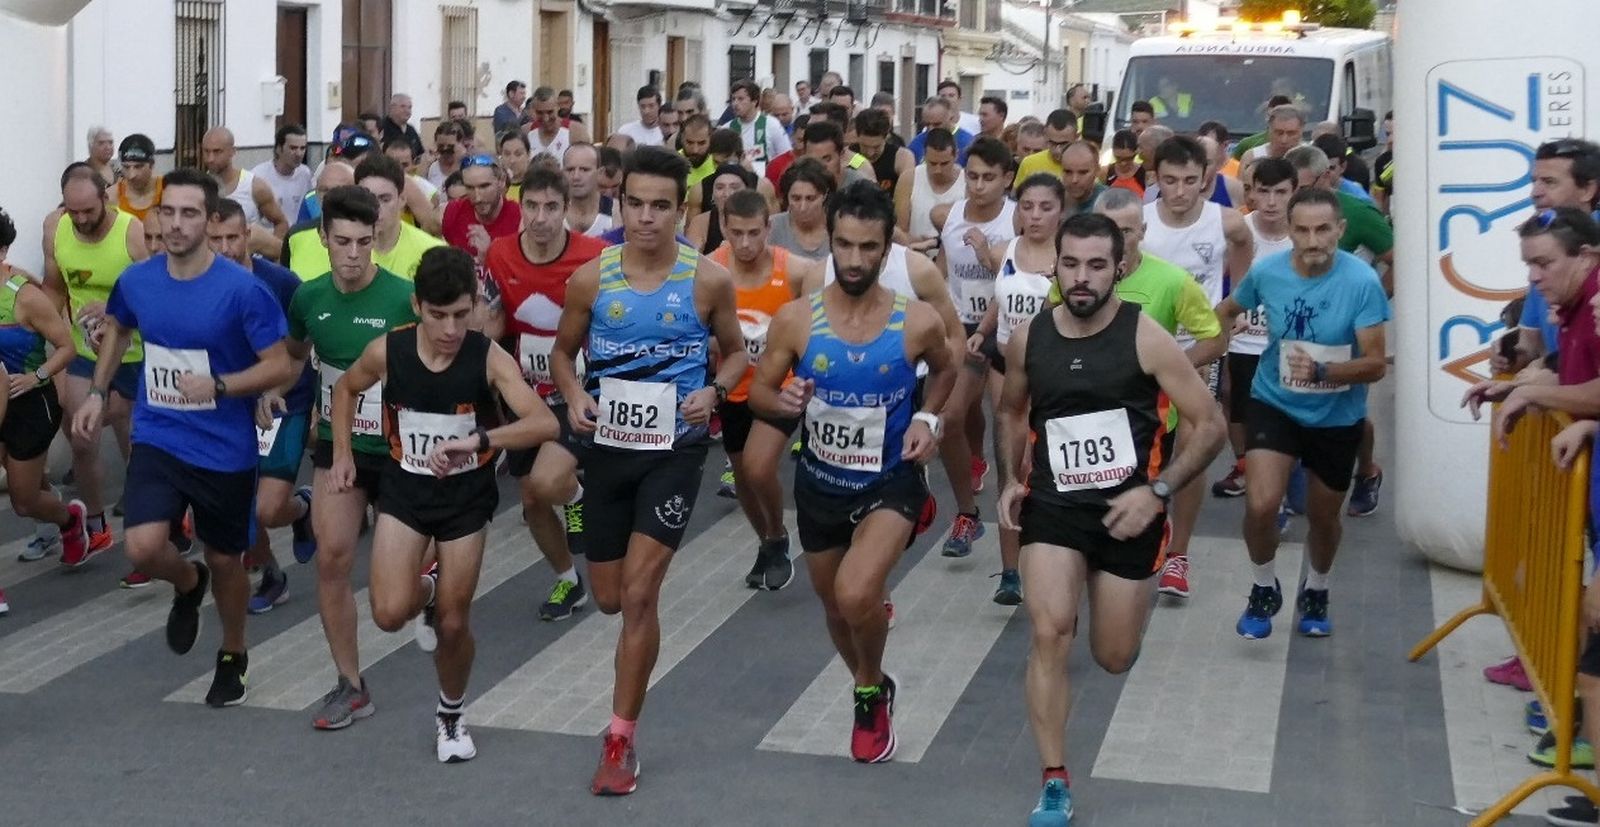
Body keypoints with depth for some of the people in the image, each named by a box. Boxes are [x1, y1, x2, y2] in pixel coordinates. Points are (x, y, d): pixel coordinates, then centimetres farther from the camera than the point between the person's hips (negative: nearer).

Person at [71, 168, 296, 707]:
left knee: (225, 560, 12)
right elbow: (118, 328, 19)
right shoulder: (136, 281, -5)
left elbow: (281, 366, -13)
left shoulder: (241, 289, -18)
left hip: (225, 449, -2)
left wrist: (218, 386, -26)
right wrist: (97, 392, 13)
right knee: (142, 548, -17)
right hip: (157, 439, 3)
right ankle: (188, 585, 21)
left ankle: (233, 657, 39)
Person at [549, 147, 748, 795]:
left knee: (637, 594, -12)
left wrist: (714, 391, -14)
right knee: (609, 598, 13)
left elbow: (736, 351, 7)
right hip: (609, 447, 3)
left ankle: (621, 739, 0)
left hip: (675, 449, -3)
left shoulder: (708, 280, -8)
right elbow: (563, 351, 10)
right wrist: (574, 396, -10)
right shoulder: (590, 279, -4)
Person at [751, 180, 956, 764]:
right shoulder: (796, 319, -13)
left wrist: (928, 418, -9)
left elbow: (945, 369, 8)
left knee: (857, 595, -26)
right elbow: (759, 391, -1)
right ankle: (871, 692, 51)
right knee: (835, 605, 20)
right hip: (820, 482, 3)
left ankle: (872, 690, 7)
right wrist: (784, 402, -23)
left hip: (890, 482, -3)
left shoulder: (918, 322, -15)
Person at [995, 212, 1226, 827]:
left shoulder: (1145, 338, -13)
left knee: (1114, 659, 9)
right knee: (1049, 633, -19)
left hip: (1128, 508, -1)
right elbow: (1012, 412, 18)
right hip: (1053, 504, 1)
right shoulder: (1028, 340, -3)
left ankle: (1114, 606, 48)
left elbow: (1210, 425, -10)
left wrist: (1157, 491, -20)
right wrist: (1010, 481, 4)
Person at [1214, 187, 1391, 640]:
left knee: (1323, 517, 17)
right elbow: (1228, 310, 8)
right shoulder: (1266, 271, -15)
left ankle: (1316, 592, 48)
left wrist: (1322, 372, -38)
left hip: (1337, 417, 0)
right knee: (1261, 505, -20)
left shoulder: (1362, 281, -23)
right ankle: (1264, 589, 9)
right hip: (1275, 404, 0)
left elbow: (1376, 364, -22)